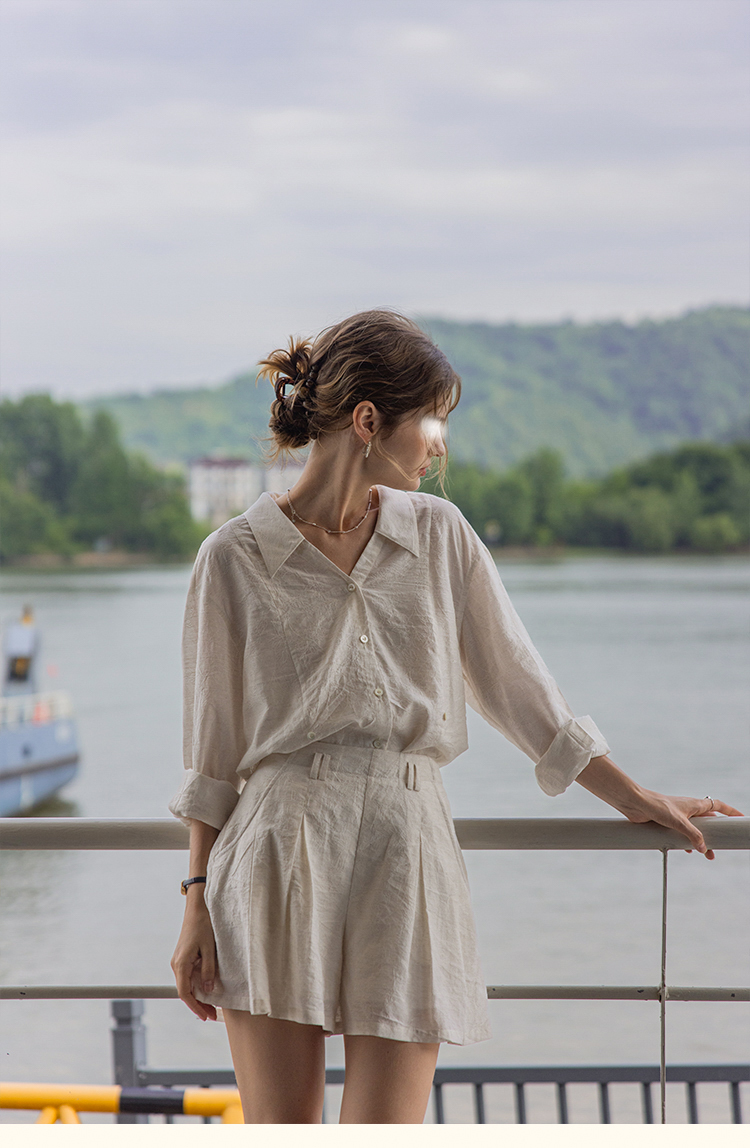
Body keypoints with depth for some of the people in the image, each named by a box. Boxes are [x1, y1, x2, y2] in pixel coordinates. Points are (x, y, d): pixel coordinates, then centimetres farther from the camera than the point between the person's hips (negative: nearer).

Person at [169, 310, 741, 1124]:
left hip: (407, 867, 2)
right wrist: (198, 906, 2)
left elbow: (515, 684, 16)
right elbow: (212, 757, 4)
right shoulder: (236, 558, -1)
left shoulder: (439, 535, 8)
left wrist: (635, 799, 19)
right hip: (280, 861, -2)